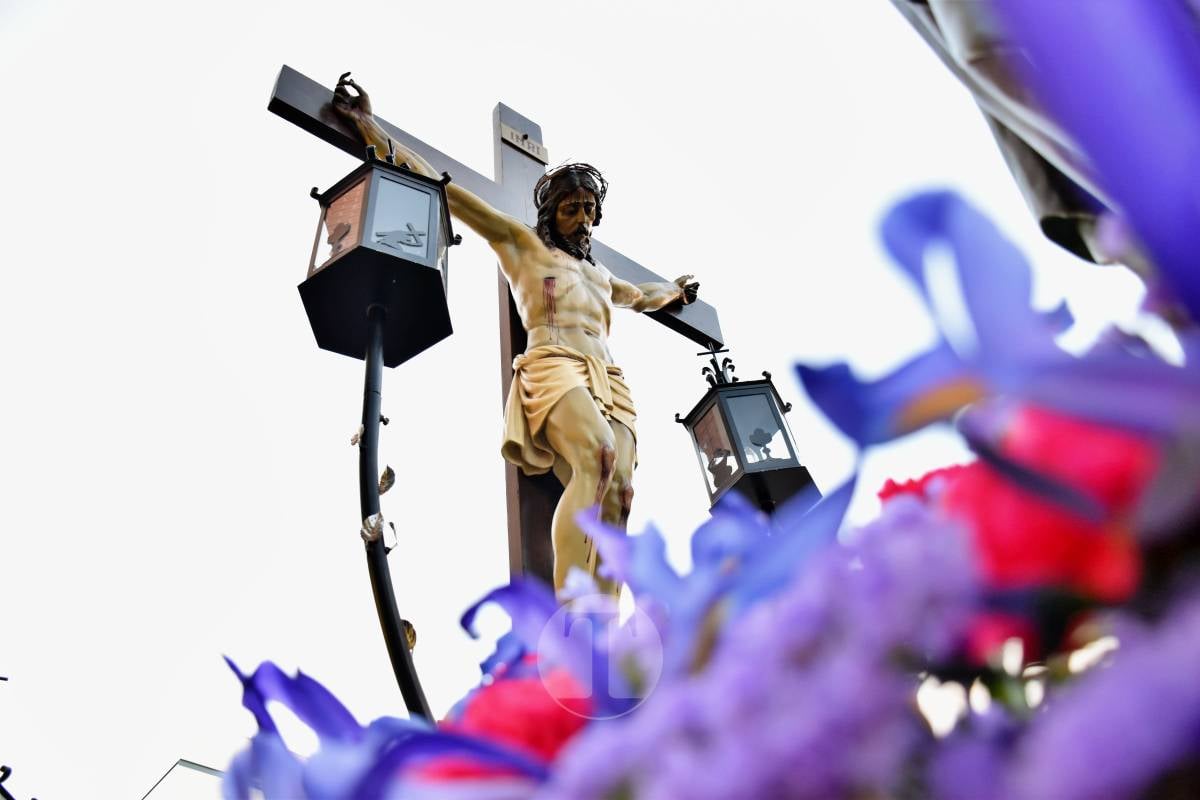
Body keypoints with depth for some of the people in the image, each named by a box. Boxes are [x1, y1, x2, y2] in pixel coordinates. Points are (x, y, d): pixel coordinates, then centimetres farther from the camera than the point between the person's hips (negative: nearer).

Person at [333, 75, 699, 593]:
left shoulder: (599, 275, 35)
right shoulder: (522, 243, 19)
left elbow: (642, 296, 58)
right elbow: (445, 190, 13)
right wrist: (372, 131, 9)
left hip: (609, 380, 6)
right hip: (553, 366, -6)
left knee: (616, 500, -20)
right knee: (596, 459, -37)